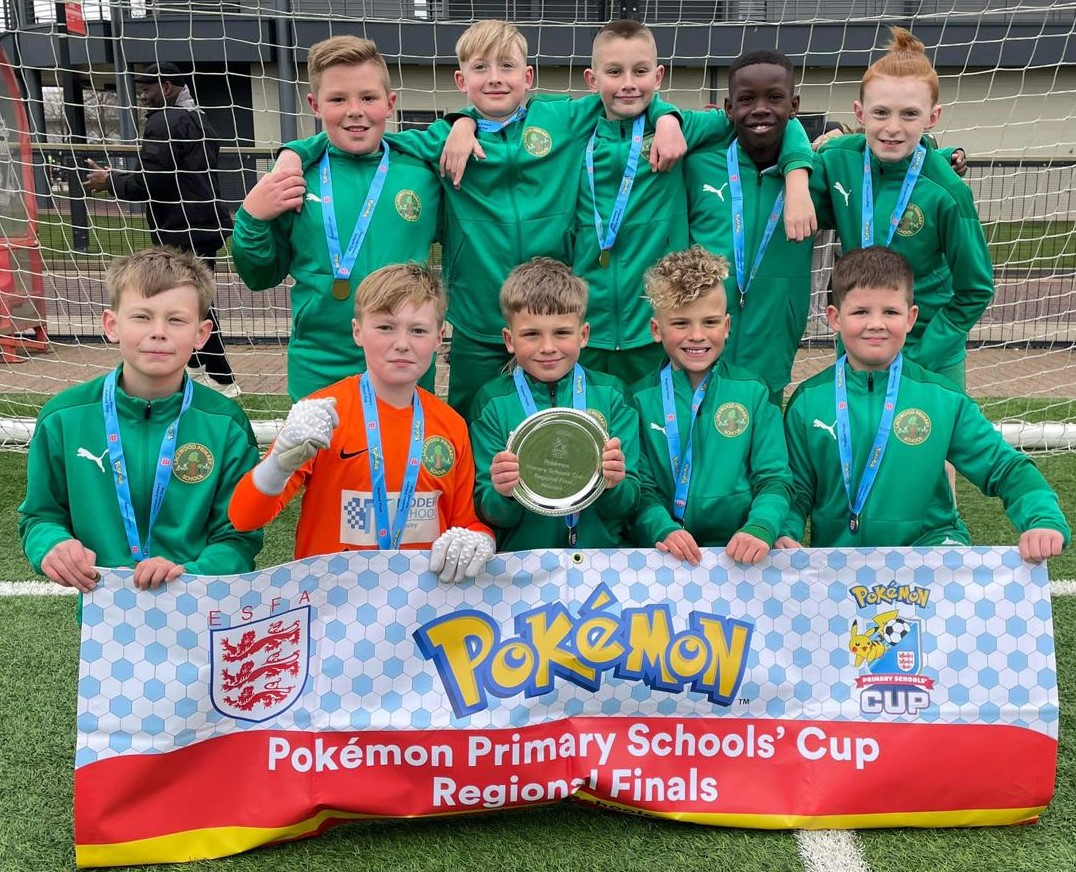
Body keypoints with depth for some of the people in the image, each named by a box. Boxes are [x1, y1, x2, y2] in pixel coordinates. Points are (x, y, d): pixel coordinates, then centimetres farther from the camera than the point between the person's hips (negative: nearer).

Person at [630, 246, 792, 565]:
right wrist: (664, 531, -18)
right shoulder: (640, 398, 5)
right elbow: (641, 487, 1)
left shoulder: (753, 393, 8)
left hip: (739, 553, 1)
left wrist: (760, 528, -16)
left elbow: (775, 479, 3)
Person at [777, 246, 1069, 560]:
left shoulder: (943, 398, 0)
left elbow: (1007, 469, 4)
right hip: (837, 551, 4)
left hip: (930, 541, -3)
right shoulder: (808, 400, 0)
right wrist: (785, 533, -15)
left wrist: (1044, 520, -14)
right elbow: (796, 487, 5)